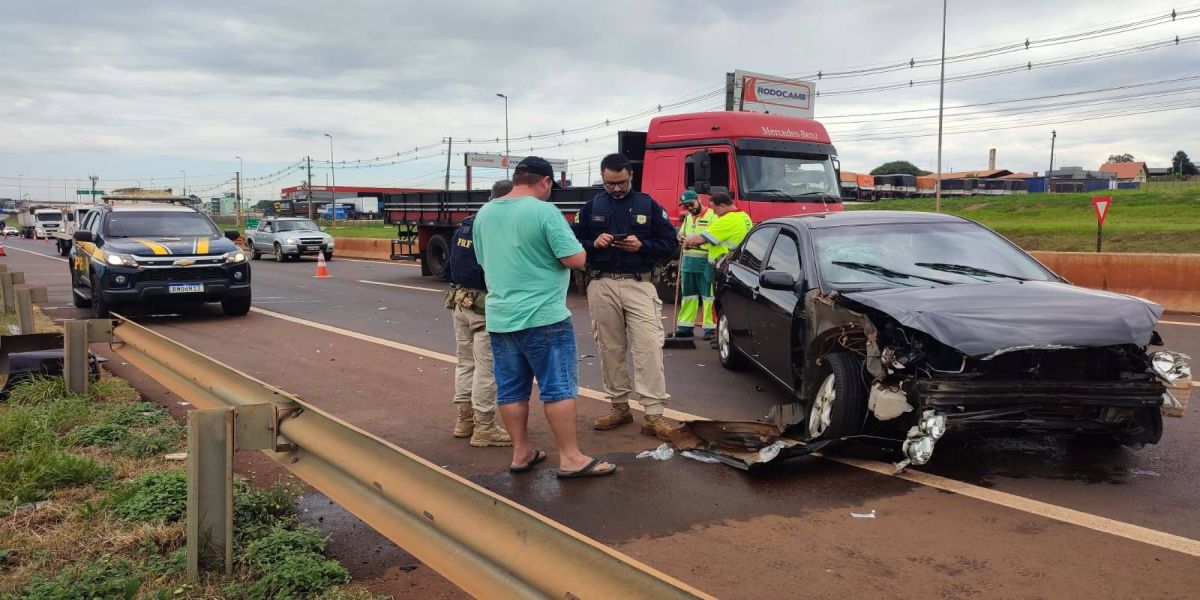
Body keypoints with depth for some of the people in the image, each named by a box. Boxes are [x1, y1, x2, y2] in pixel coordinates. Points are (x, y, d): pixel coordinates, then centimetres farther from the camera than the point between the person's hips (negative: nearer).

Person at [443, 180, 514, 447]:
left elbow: (448, 267, 15)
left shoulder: (465, 225, 10)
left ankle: (465, 419, 27)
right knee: (486, 367, -1)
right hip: (485, 305, -8)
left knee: (465, 362, 17)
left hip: (459, 301, 8)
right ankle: (484, 428, 4)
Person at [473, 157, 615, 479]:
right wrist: (573, 245, 5)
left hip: (499, 318, 6)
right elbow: (575, 260, -15)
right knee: (558, 388, 0)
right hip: (543, 316, -6)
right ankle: (571, 458, 4)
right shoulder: (544, 211, -13)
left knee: (510, 389, 12)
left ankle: (521, 453, 20)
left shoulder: (484, 213, 8)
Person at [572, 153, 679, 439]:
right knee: (610, 348, 8)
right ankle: (619, 407, 21)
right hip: (602, 285, 2)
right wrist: (594, 243, -11)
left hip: (639, 284, -2)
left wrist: (641, 245, -14)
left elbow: (670, 244, 3)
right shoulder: (591, 207, 10)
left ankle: (654, 414, -9)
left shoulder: (649, 205, 6)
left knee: (648, 347, -10)